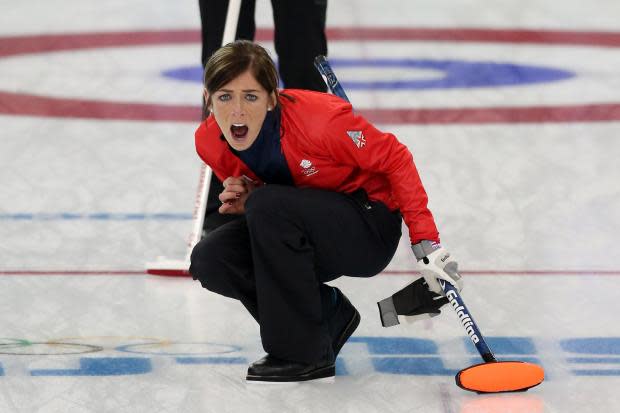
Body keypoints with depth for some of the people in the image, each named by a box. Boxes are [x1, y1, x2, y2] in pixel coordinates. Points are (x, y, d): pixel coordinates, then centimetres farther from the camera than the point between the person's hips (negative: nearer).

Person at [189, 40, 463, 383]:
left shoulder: (318, 118, -28)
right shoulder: (209, 142, -11)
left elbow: (395, 158, -16)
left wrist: (425, 241, -17)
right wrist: (244, 201, -17)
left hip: (371, 230, -6)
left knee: (269, 207, -32)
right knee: (210, 260, -17)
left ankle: (303, 354, -20)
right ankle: (328, 315, 3)